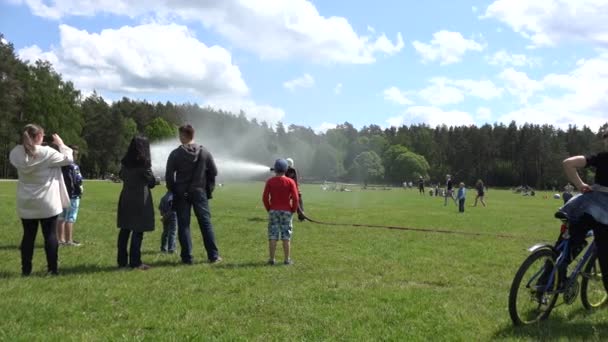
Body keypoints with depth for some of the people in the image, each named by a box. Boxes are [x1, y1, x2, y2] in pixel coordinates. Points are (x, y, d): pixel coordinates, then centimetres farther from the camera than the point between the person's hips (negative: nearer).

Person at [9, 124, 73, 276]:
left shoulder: (16, 153, -3)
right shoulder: (46, 152, -17)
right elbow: (68, 159, -7)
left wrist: (27, 143, 11)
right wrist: (61, 144, 5)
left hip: (26, 203, 4)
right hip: (47, 203, -4)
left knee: (28, 235, 10)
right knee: (50, 235, 3)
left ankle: (26, 269, 11)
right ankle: (52, 269, 5)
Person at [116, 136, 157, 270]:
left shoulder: (125, 162, 6)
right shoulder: (143, 163, -11)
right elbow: (151, 182, -3)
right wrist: (153, 179, 16)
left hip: (125, 199, 6)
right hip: (140, 200, -6)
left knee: (124, 230, 10)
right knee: (138, 231, -3)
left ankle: (122, 261, 14)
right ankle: (135, 262, -2)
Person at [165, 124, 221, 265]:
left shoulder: (176, 154, -6)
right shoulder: (204, 152, 1)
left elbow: (169, 175, -5)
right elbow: (213, 172, 3)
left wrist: (173, 190, 8)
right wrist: (209, 189, 13)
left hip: (181, 194, -1)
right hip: (200, 192, 2)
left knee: (183, 225, 4)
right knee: (206, 223, 7)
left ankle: (187, 257, 3)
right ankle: (213, 255, 7)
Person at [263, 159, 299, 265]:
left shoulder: (270, 181, -2)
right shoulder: (290, 182, -5)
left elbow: (265, 197, -4)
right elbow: (295, 198, -10)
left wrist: (269, 209, 8)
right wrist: (293, 210, 3)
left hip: (273, 211, 1)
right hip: (286, 211, -1)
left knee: (273, 236, 5)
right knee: (286, 237, 4)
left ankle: (271, 259, 6)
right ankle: (287, 259, 6)